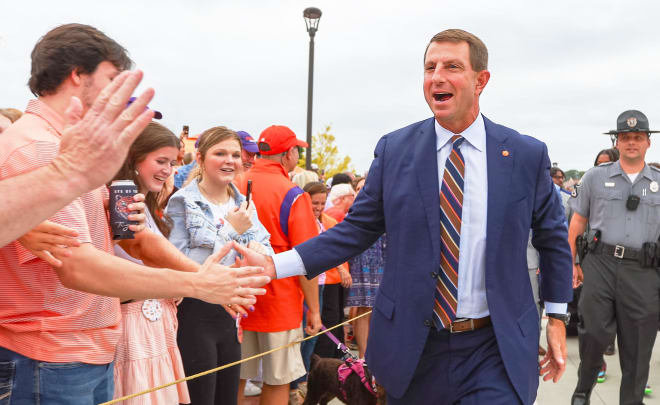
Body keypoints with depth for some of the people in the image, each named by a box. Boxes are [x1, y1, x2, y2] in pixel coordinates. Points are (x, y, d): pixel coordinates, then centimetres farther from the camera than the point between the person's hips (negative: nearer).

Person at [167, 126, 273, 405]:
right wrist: (230, 232, -16)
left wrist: (259, 251, -16)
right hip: (194, 314, -6)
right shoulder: (182, 202, -9)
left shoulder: (243, 205, 10)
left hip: (231, 314, 6)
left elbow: (266, 252, 8)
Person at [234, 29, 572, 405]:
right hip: (413, 345, 1)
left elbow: (553, 238, 8)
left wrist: (557, 318, 9)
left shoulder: (527, 154, -3)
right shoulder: (394, 149, -1)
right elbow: (356, 229, 2)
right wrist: (274, 264, -7)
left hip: (495, 351, -1)